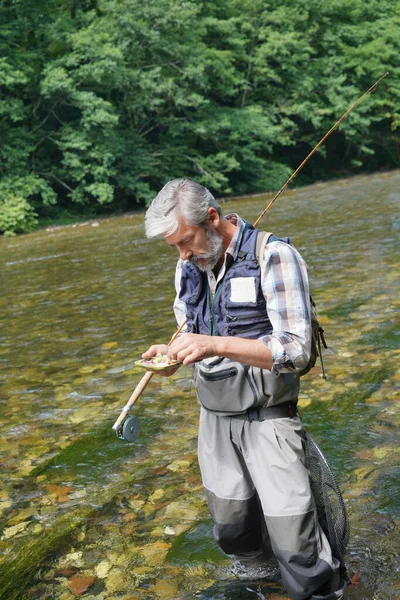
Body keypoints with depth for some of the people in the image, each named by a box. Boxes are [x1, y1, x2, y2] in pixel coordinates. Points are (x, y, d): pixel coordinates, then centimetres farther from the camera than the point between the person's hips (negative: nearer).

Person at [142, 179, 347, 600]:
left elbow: (295, 351, -20)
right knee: (229, 524, 16)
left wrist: (215, 345, -29)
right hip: (215, 414, 6)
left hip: (266, 415, -5)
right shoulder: (189, 267, 4)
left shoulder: (273, 257, -16)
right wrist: (173, 352, -5)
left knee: (293, 540, -5)